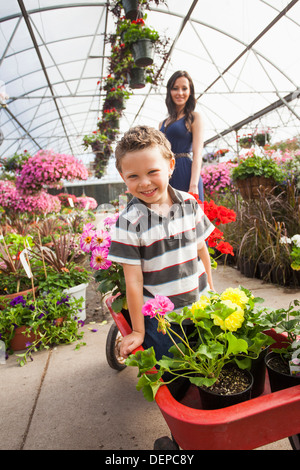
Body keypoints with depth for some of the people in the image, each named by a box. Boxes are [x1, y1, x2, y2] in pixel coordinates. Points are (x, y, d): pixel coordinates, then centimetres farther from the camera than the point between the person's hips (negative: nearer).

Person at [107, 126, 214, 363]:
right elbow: (133, 281, -14)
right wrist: (138, 331, -6)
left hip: (199, 307, 4)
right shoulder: (129, 222, -18)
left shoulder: (190, 203, -5)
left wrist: (211, 290, 14)